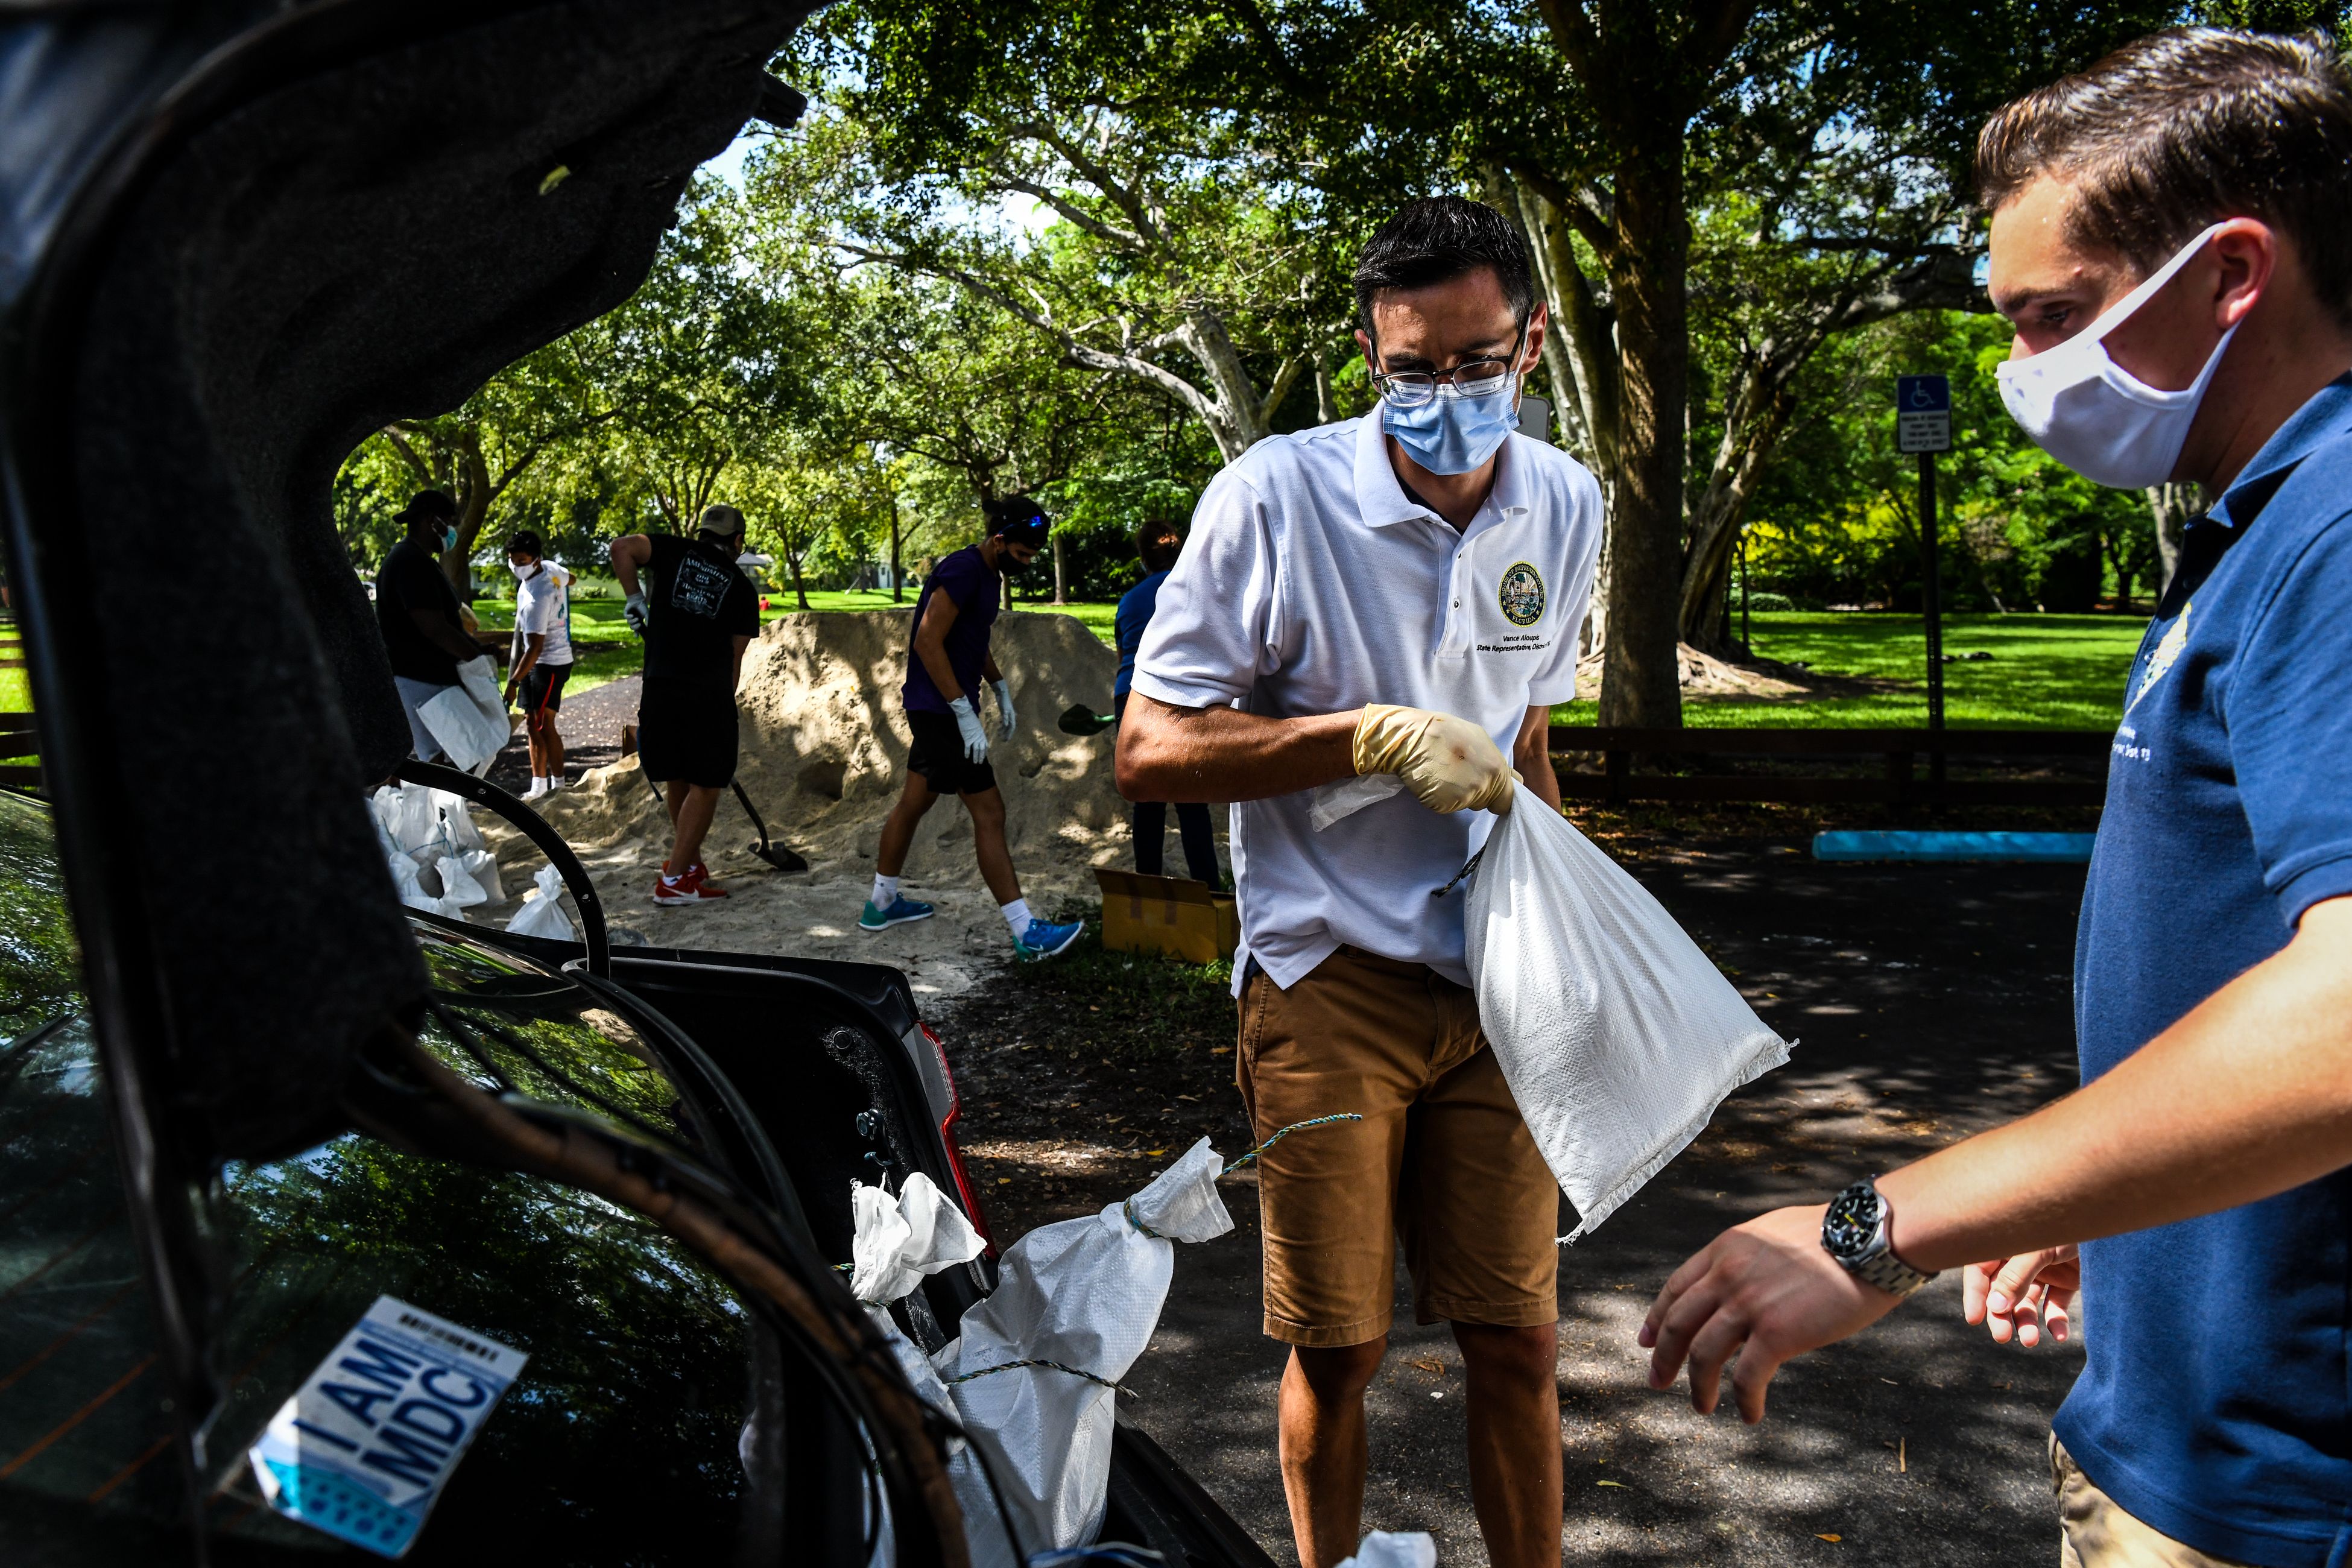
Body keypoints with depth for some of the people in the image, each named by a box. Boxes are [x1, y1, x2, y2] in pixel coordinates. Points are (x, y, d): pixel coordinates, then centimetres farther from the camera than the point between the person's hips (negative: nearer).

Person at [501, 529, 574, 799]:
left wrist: (514, 682, -29)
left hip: (550, 663, -10)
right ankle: (539, 785, 14)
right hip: (536, 661, 10)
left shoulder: (536, 598, -29)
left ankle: (558, 786, -1)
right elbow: (570, 579, 22)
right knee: (532, 724, 10)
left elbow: (535, 647, -29)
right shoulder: (551, 567, -4)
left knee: (544, 724, -8)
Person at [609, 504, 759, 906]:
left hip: (660, 688, 2)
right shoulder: (742, 588, 11)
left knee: (675, 779, 17)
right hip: (712, 693, -2)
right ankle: (674, 879, 1)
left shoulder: (675, 551, 11)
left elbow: (622, 547, -6)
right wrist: (724, 701, 18)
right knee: (705, 785, 5)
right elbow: (735, 658, 11)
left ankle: (690, 862, 31)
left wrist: (634, 597, 6)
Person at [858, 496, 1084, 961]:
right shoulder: (963, 570, -20)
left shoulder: (987, 574, 11)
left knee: (915, 800, 18)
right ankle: (1027, 933, -5)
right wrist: (965, 715, -24)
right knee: (989, 813, -8)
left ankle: (882, 903, 32)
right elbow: (928, 642, -24)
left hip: (934, 709, 10)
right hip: (941, 709, -10)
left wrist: (1001, 691, 18)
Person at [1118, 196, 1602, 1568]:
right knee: (1338, 1349, 8)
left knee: (1520, 1339, 9)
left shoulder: (1567, 506, 6)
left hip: (1494, 983, 4)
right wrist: (1369, 736, -20)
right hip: (1331, 981, -3)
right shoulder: (1276, 495, -12)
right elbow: (1150, 751, -12)